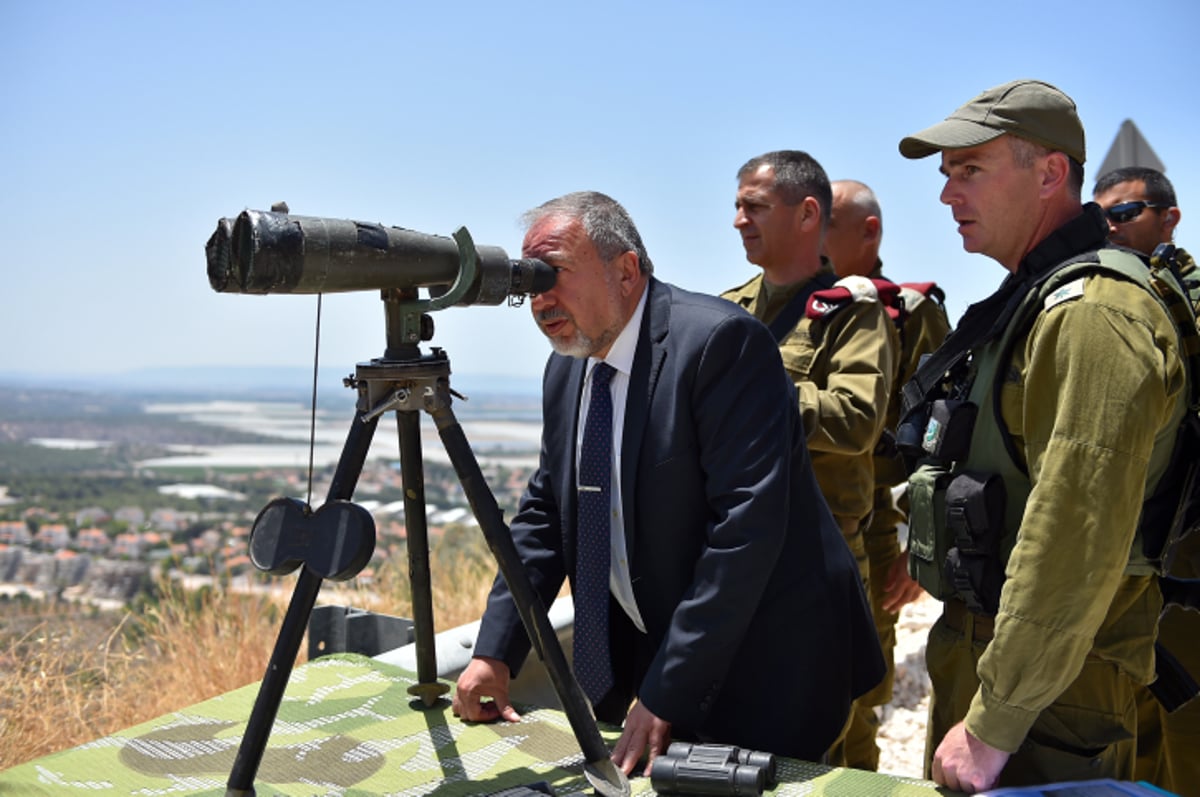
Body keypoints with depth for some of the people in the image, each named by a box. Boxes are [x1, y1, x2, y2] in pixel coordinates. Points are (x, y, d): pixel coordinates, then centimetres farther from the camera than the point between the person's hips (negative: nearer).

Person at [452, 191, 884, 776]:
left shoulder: (719, 340, -21)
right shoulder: (567, 367, 5)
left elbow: (747, 523, -26)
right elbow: (544, 513, 9)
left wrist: (667, 691, -25)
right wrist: (495, 652, -1)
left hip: (760, 666, -7)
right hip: (642, 656, 7)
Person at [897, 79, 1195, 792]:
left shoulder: (1094, 312, -21)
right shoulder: (1032, 298, 13)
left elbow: (1078, 544, -27)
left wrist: (994, 724, -23)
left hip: (1048, 681, -10)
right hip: (977, 638, 10)